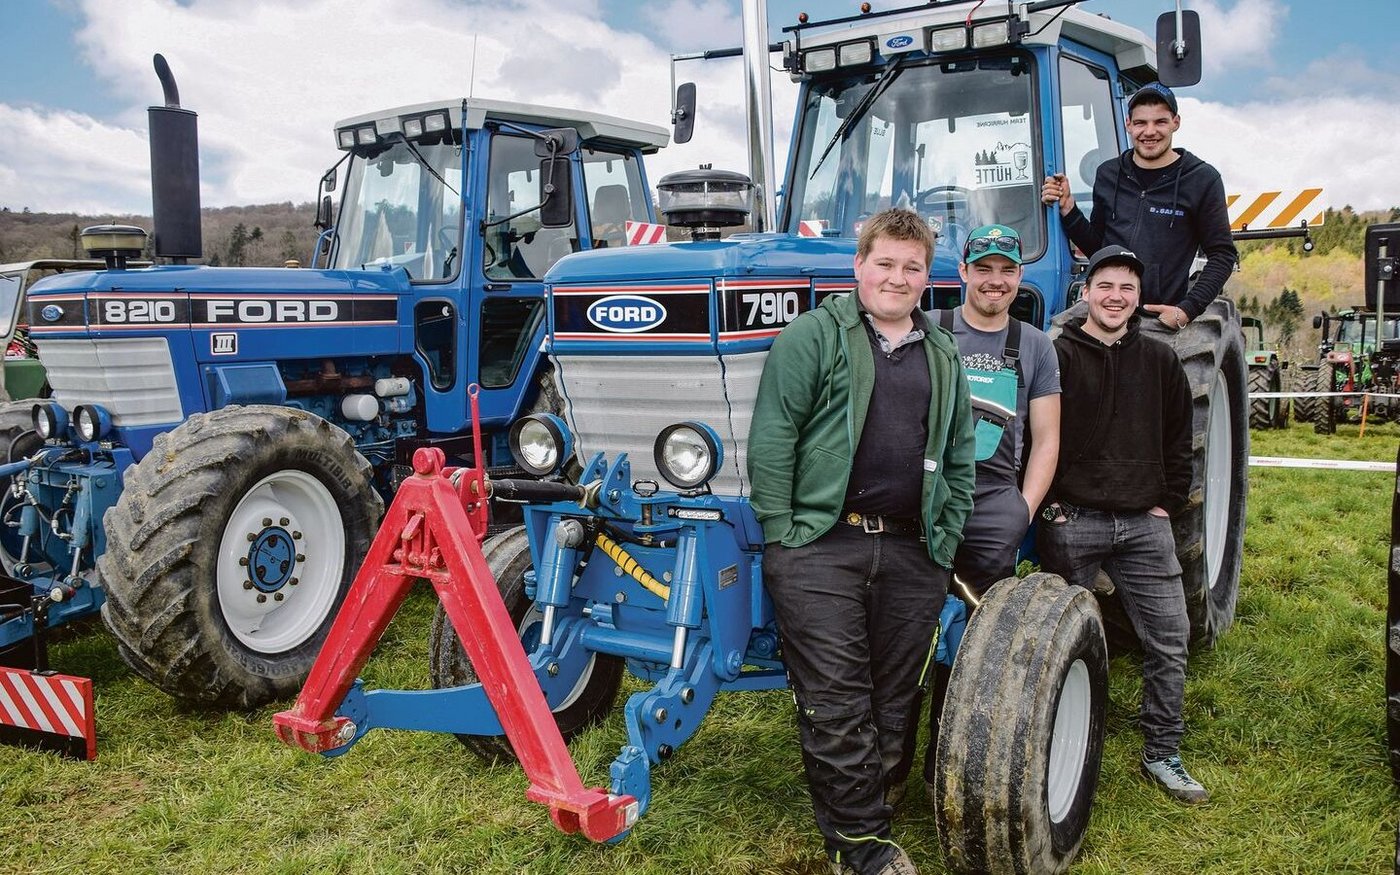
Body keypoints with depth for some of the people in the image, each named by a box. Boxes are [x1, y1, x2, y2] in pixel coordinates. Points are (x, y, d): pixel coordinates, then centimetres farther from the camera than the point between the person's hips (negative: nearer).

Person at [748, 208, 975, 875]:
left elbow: (961, 459, 21)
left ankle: (858, 814, 26)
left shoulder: (943, 356, 17)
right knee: (836, 705, -3)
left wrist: (948, 540, 12)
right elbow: (772, 438, -6)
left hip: (912, 555, 5)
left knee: (890, 702, 10)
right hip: (821, 548, -5)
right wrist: (781, 533, -10)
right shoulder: (815, 335, 0)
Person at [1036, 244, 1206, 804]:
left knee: (1169, 637, 5)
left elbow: (1178, 440, 15)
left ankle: (1162, 754, 19)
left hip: (1144, 524, 4)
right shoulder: (1057, 355, -3)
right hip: (1071, 522, -4)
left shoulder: (1159, 360, 10)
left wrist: (1168, 503, 7)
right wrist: (1050, 505, -9)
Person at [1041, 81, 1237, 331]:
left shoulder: (1202, 179, 3)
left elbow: (1223, 255, 3)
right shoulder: (1108, 174, 14)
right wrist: (1067, 208, 5)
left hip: (1164, 320, -3)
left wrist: (1187, 310, -8)